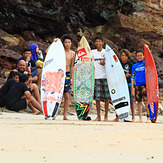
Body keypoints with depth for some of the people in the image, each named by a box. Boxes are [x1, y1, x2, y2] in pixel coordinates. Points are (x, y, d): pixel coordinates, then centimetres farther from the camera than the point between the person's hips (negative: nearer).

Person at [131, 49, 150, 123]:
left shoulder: (146, 63, 6)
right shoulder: (134, 66, 12)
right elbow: (132, 77, 11)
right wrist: (132, 88, 5)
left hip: (145, 84, -3)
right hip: (137, 85, 3)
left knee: (146, 101, -10)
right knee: (139, 102, 5)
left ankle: (148, 117, -4)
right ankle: (140, 118, 10)